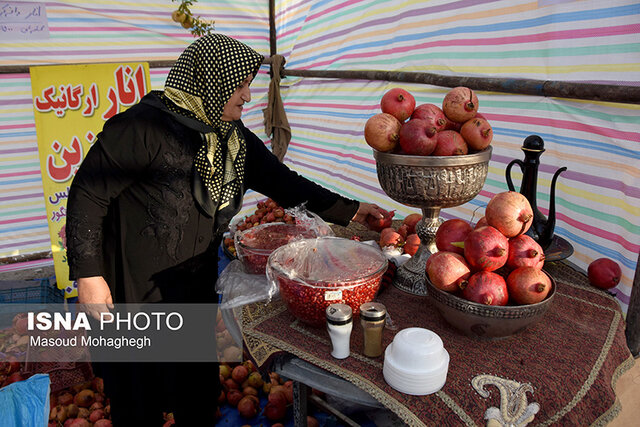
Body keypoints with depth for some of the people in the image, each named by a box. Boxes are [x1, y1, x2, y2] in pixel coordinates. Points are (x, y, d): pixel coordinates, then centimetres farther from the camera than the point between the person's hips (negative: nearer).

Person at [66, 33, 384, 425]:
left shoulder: (233, 137, 3)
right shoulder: (145, 126, -20)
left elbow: (280, 180, 7)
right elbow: (88, 193, -16)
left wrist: (346, 209, 5)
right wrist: (88, 274, -17)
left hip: (197, 284, 6)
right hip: (136, 291, -6)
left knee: (198, 392, 20)